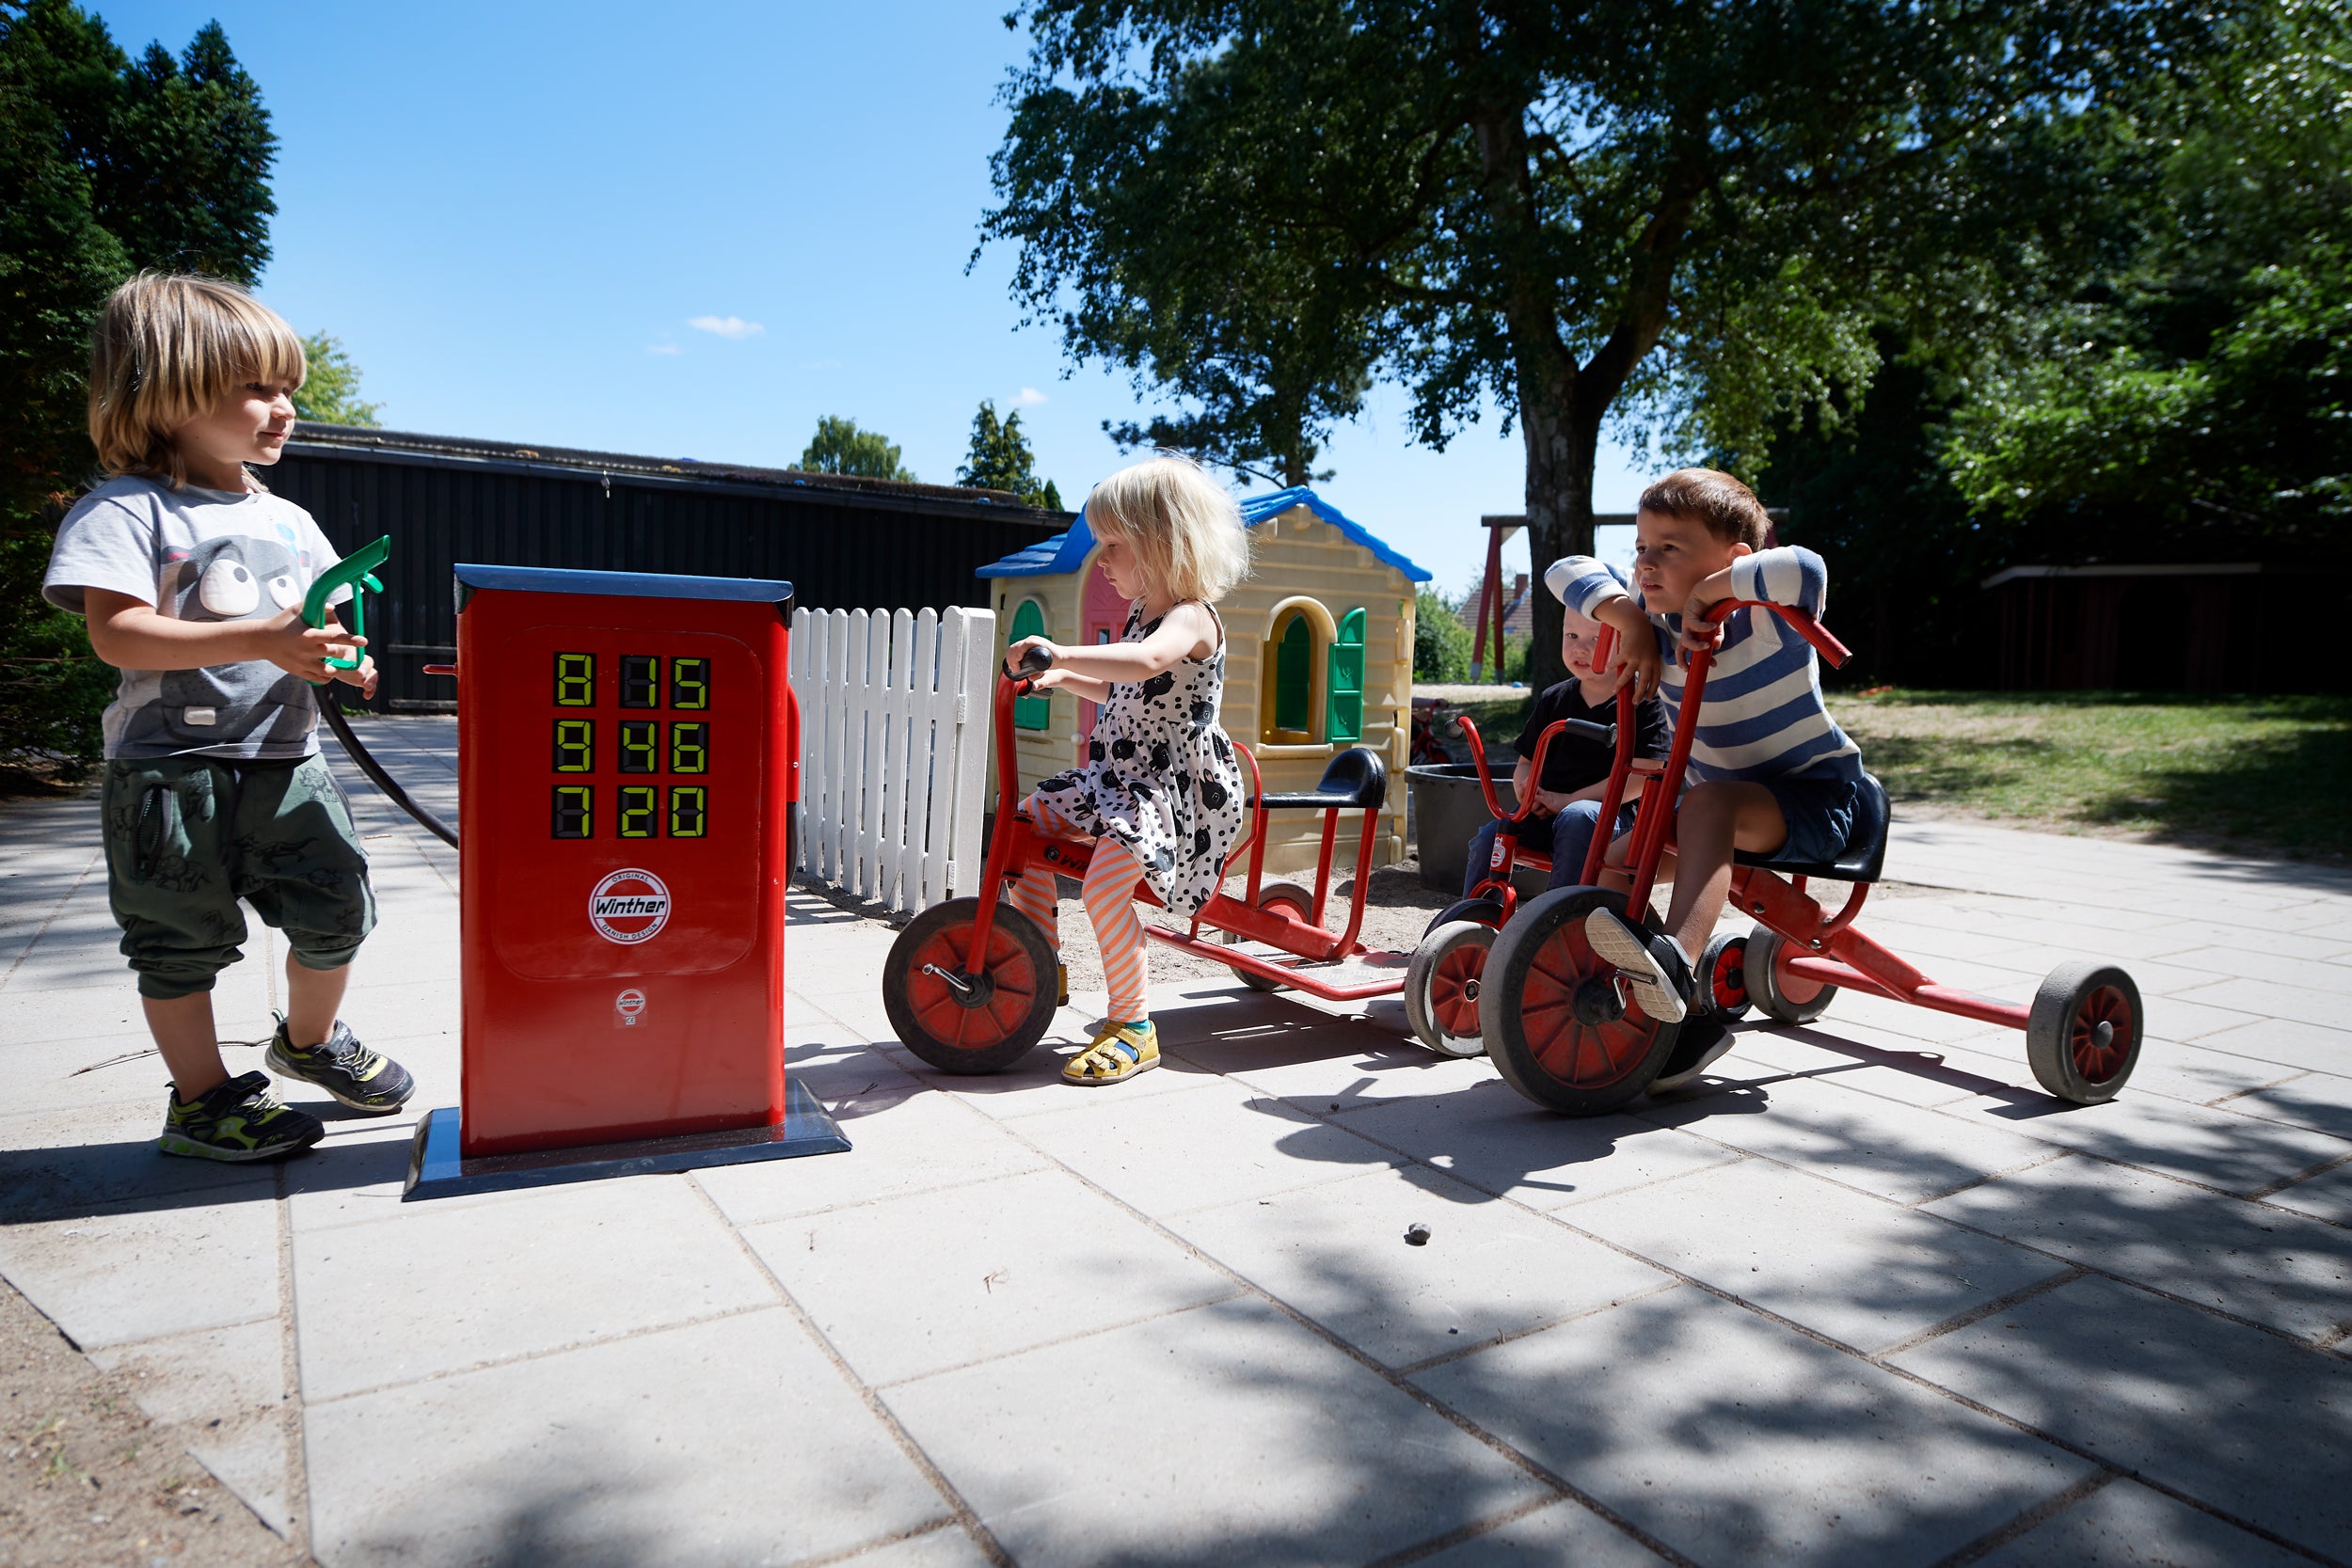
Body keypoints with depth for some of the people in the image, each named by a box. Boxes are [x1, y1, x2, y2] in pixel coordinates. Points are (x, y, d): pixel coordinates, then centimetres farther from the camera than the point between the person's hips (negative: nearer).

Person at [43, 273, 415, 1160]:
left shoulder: (288, 520, 13)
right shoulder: (126, 511, -7)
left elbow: (321, 617, 20)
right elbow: (117, 634, -18)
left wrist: (342, 656, -5)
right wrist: (260, 641, -27)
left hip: (285, 760, 5)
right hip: (172, 770, -5)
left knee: (335, 907, 5)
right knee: (182, 941, 5)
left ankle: (309, 1039, 31)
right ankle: (201, 1098, 20)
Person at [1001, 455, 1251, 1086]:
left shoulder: (1192, 618, -16)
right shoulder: (1140, 612, 14)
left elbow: (1145, 662, -42)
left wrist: (1061, 651, -47)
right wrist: (1063, 679, 15)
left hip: (1174, 787, -10)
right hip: (1114, 774, 10)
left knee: (1105, 880, -28)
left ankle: (1133, 1029, -13)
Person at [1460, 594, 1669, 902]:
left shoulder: (1645, 704, -3)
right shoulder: (1553, 700, 12)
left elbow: (1640, 776, -13)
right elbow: (1526, 762, 16)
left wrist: (1570, 800, -19)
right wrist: (1526, 790, -9)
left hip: (1609, 819, -4)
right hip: (1546, 814, 5)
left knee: (1577, 817, -37)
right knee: (1489, 837, -20)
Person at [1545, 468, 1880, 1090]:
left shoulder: (1767, 622, -21)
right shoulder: (1660, 623, -2)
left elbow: (1802, 569, -45)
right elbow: (1568, 571, -1)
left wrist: (1708, 590, -33)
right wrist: (1629, 616, -17)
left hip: (1818, 800, -7)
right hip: (1737, 808, 8)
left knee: (1707, 803, -37)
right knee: (1614, 863, -5)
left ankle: (1676, 962, -51)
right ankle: (1688, 1018, 0)